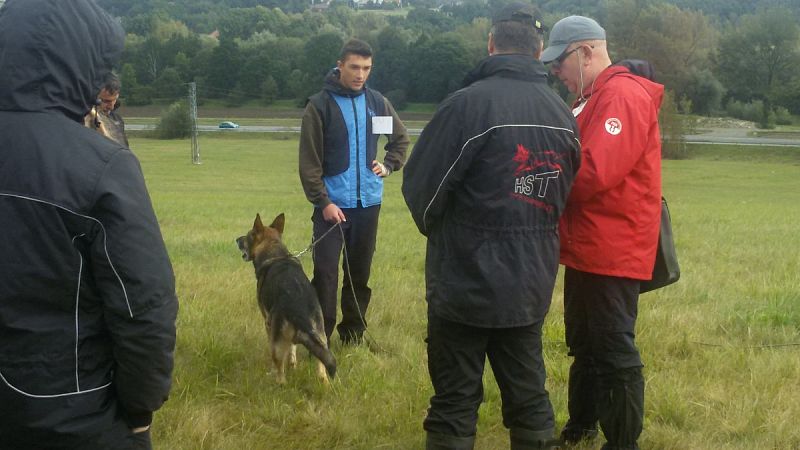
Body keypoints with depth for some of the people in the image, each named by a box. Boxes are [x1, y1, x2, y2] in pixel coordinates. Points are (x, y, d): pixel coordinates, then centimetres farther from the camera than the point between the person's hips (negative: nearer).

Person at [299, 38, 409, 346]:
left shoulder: (377, 102, 5)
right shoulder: (320, 104, -8)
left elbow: (401, 138, 22)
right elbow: (309, 161, -9)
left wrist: (389, 165, 5)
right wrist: (323, 201, -15)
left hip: (368, 202, 4)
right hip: (333, 203, -4)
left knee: (360, 272, 12)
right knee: (326, 272, -6)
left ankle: (353, 335, 24)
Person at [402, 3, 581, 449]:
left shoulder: (469, 102, -16)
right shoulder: (563, 114, 5)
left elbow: (421, 184, -13)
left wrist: (435, 228, 7)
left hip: (466, 279, -6)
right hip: (532, 282, 6)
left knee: (455, 400, 3)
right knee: (528, 392, 15)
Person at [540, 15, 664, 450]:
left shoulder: (623, 96, -17)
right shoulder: (595, 98, 16)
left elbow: (593, 172, -26)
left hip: (613, 251, -10)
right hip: (588, 248, 10)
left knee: (614, 352, -2)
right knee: (584, 345, 20)